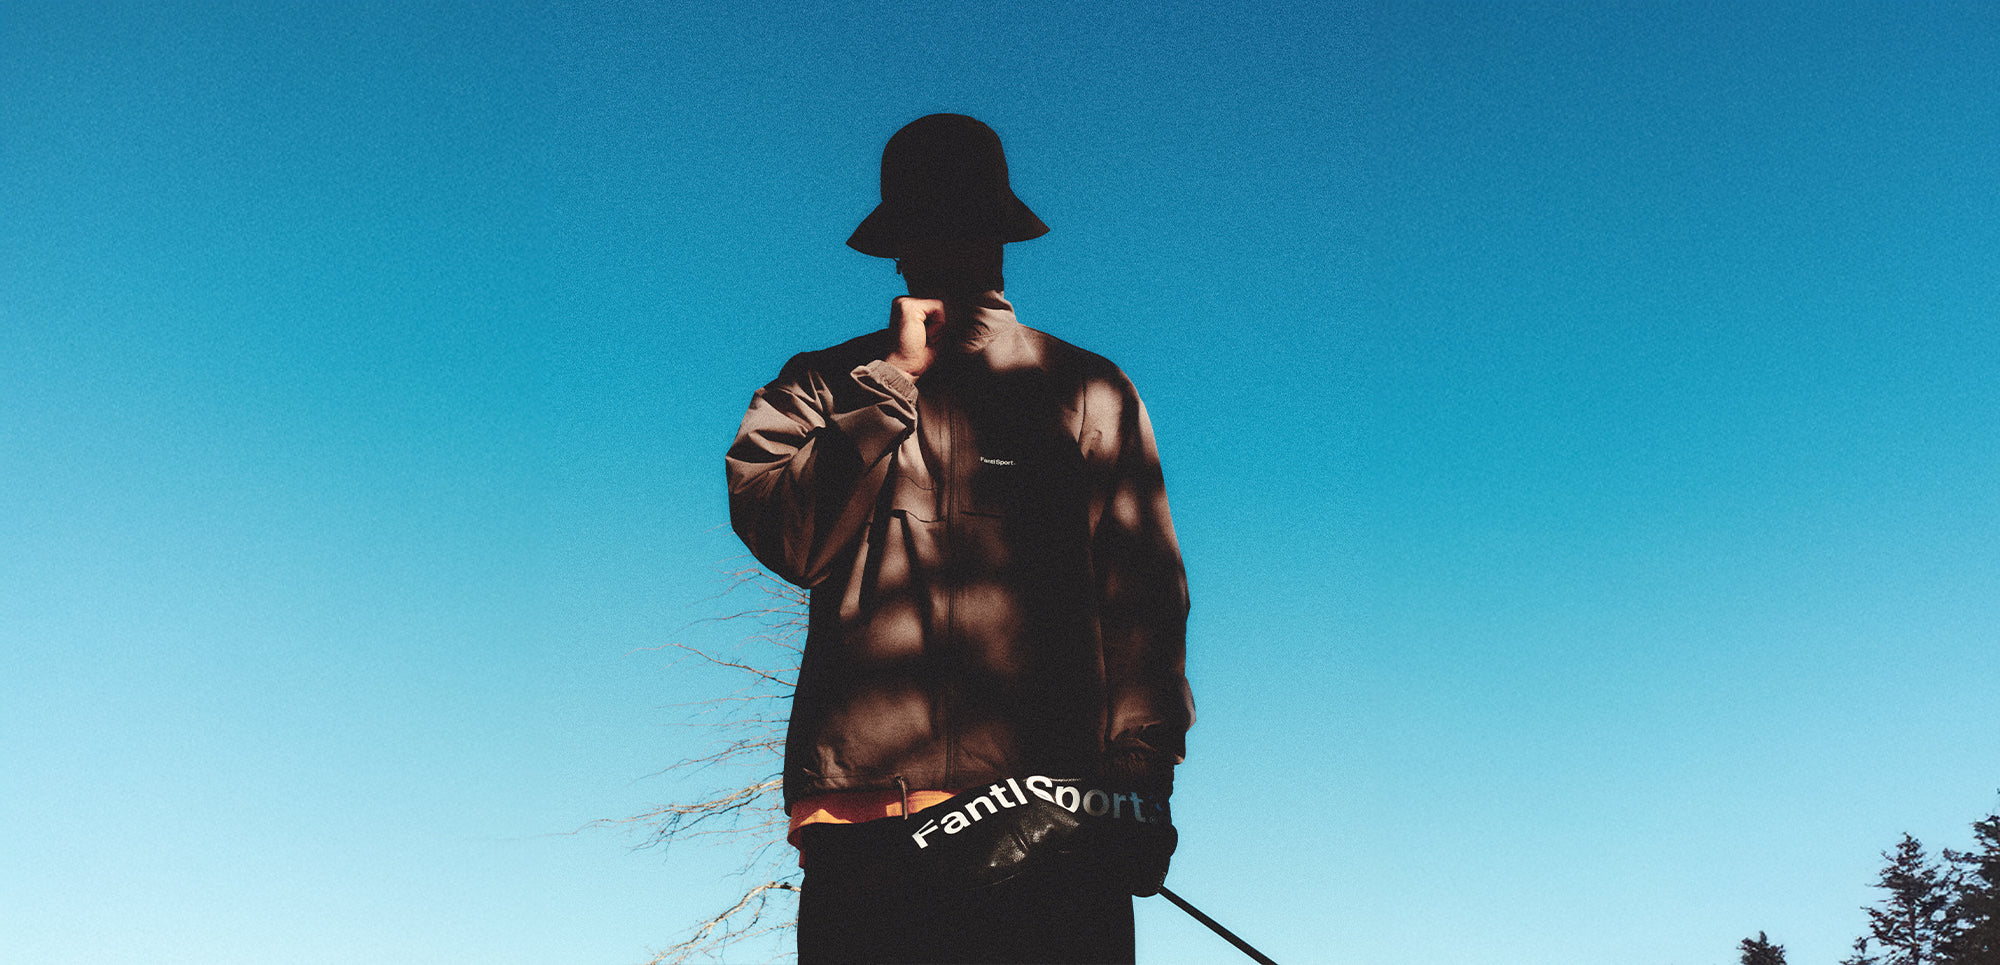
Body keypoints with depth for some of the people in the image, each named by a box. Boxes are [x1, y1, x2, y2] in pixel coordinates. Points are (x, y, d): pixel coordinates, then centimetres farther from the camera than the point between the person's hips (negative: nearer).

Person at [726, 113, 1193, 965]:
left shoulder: (1090, 392, 15)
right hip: (862, 816, 1)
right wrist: (897, 381, -1)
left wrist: (1139, 780, -5)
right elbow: (788, 539, -1)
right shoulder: (823, 386, 17)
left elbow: (1142, 593, 7)